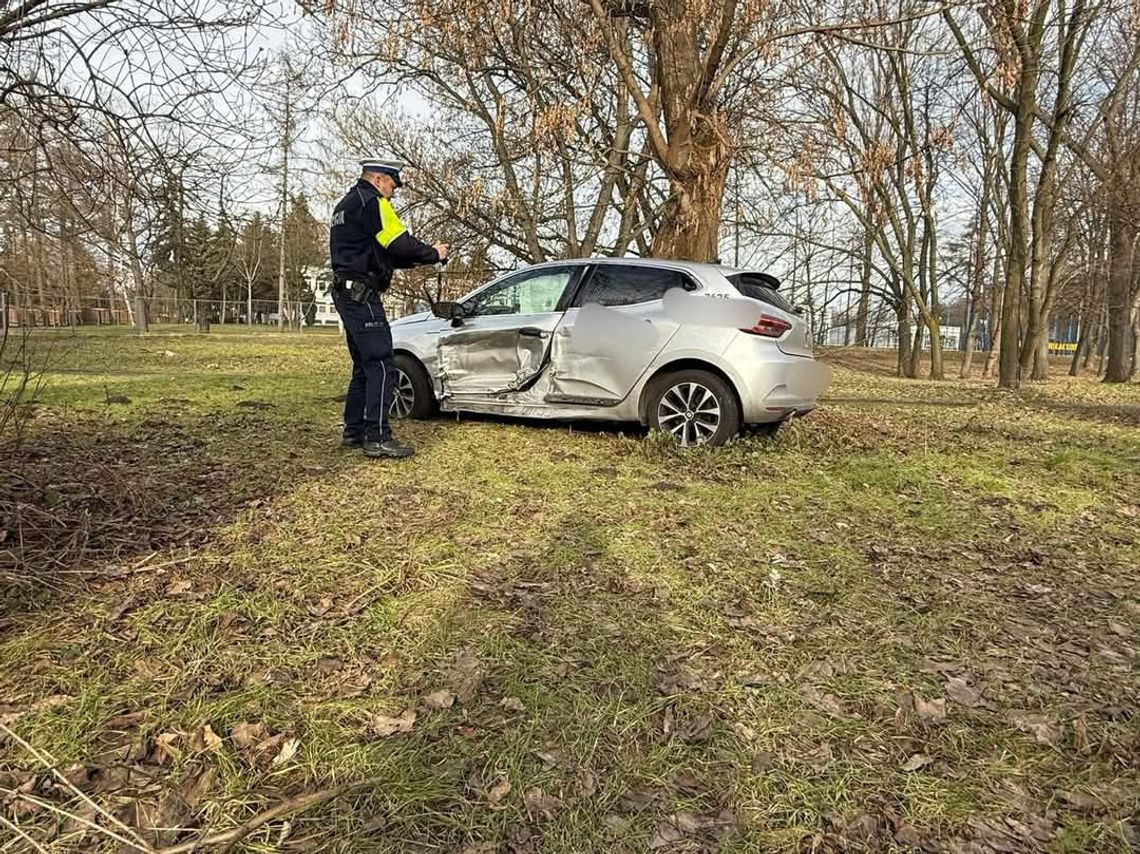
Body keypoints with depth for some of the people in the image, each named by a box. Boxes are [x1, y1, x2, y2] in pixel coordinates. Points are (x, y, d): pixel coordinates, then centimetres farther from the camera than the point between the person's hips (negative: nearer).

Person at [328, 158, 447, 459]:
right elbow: (400, 244, -17)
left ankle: (354, 431, 17)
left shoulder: (345, 205, 24)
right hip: (362, 295, -11)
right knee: (381, 366, -12)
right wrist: (433, 254, -1)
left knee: (364, 366, 14)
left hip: (347, 294, 11)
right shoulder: (371, 201, -8)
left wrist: (415, 260, 15)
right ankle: (377, 437, -14)